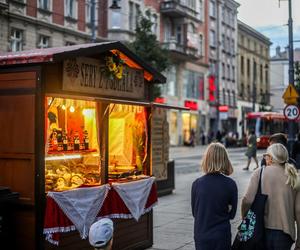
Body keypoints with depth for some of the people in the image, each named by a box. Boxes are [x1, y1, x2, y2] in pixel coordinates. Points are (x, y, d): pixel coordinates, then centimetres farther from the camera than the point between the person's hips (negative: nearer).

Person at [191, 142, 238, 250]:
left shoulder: (197, 184, -8)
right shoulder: (230, 184, -11)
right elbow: (232, 214, -1)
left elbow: (194, 212, 3)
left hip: (201, 236, 2)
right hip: (222, 237, -1)